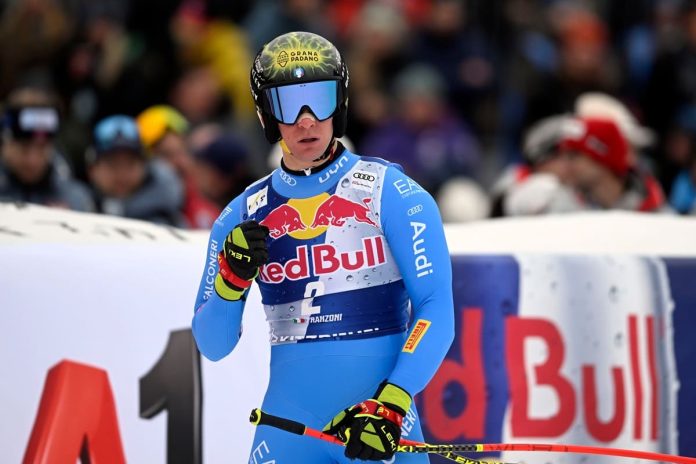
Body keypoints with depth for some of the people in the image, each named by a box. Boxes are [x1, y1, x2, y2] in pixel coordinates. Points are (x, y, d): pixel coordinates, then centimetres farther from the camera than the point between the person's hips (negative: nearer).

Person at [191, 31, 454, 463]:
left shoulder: (391, 194, 0)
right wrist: (232, 279, -8)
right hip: (288, 424, 2)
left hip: (381, 424, -2)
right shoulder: (244, 217, 9)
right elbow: (213, 345, 10)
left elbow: (436, 310, -7)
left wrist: (389, 406, -18)